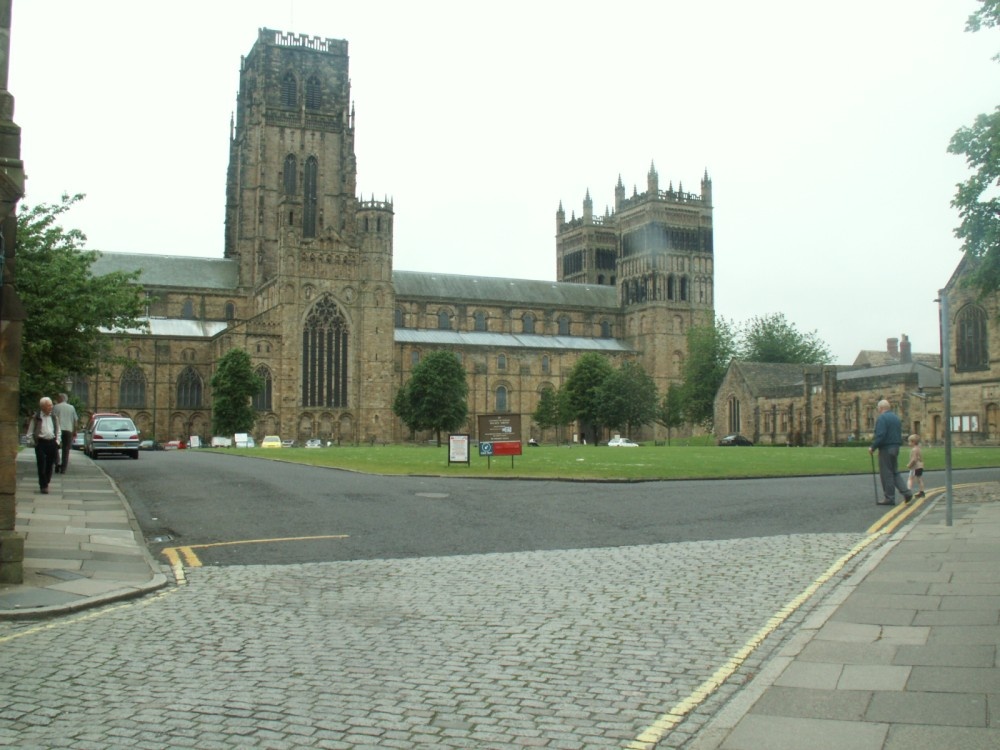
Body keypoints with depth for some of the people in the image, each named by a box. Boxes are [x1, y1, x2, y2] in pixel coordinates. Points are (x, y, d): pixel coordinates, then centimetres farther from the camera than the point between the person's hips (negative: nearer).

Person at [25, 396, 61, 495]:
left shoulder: (54, 417, 12)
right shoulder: (36, 417, -1)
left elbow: (58, 431, 19)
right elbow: (30, 432, 2)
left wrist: (57, 441, 9)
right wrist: (32, 442, -5)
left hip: (52, 443, 4)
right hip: (41, 442, -4)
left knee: (50, 465, 8)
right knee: (42, 465, -4)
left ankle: (46, 483, 23)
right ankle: (43, 486, 0)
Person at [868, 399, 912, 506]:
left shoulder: (882, 418, -14)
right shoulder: (896, 418, 14)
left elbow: (880, 435, -21)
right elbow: (900, 434, 16)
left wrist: (873, 447, -12)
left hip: (886, 448, -8)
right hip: (896, 448, 8)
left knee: (886, 474, -1)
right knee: (895, 472, 16)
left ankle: (889, 498, 2)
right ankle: (906, 492, 4)